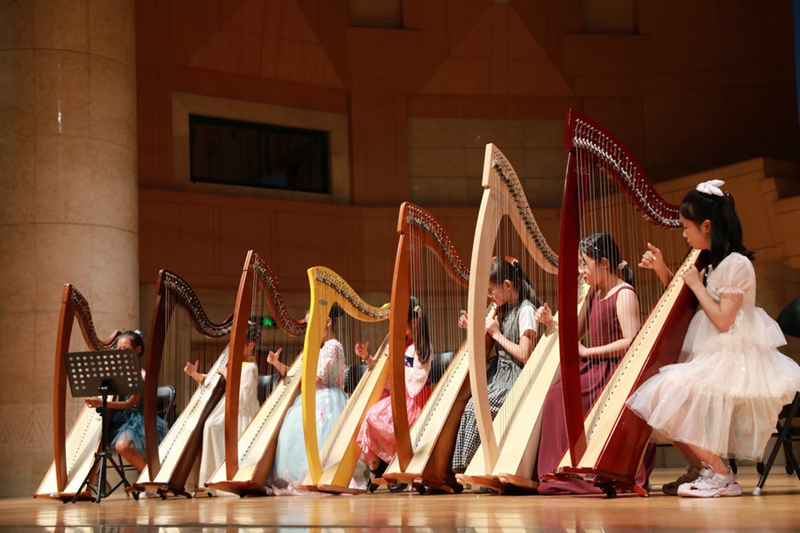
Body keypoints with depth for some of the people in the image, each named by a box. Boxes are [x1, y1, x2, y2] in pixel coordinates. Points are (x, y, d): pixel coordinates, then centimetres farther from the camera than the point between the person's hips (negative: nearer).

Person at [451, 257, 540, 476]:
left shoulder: (526, 310, -11)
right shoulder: (503, 310, 14)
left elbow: (525, 355, -18)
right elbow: (488, 349, 17)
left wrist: (497, 334, -11)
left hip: (516, 381, -8)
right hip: (499, 376, 8)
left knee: (474, 409, -23)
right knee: (463, 405, -13)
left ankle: (466, 467, -14)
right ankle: (459, 467, -12)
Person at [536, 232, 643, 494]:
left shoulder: (624, 294, -9)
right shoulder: (594, 295, 18)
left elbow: (631, 343, -19)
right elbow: (574, 334, 22)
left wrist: (588, 352, -15)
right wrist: (551, 323, 4)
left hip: (614, 372, -8)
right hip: (593, 369, 8)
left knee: (558, 395, -23)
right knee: (554, 394, -11)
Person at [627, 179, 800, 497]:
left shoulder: (737, 264, -15)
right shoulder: (711, 262, 13)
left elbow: (722, 321, -20)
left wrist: (697, 284, -11)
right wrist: (662, 271, 9)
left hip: (734, 361, -10)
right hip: (709, 357, 10)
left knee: (669, 392, -25)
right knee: (654, 395, -1)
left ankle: (720, 475, -17)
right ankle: (700, 467, 4)